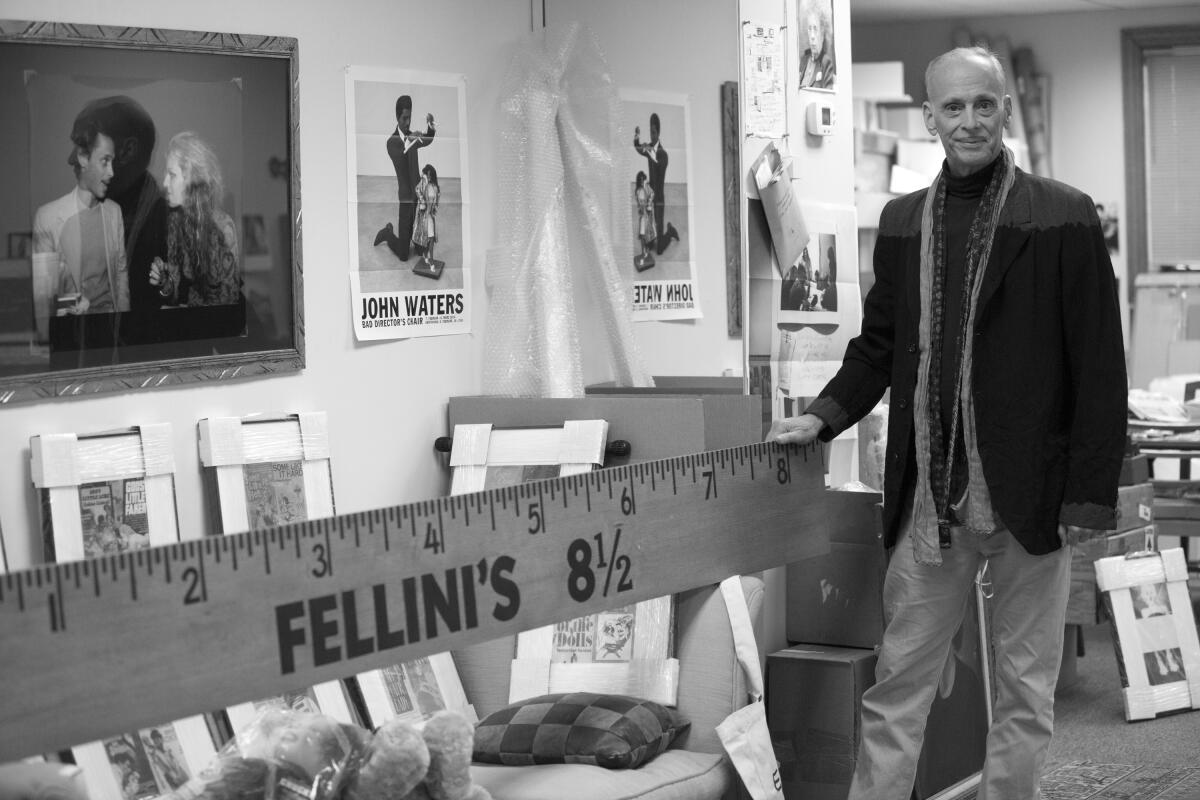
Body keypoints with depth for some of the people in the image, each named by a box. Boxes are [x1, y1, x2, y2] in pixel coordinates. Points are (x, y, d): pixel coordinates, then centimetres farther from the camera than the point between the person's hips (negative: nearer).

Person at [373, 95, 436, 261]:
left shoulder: (412, 136, 8)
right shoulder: (392, 141, -11)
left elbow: (428, 140, -11)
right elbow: (398, 158, -32)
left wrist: (430, 124, -32)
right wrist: (408, 142, -52)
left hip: (418, 196, 6)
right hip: (406, 199, -6)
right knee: (403, 255, -2)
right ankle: (388, 233, 25)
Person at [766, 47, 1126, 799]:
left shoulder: (1064, 218, -4)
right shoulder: (902, 221, 9)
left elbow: (1099, 366, -6)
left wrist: (1089, 496, -10)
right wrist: (823, 417, 2)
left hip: (1029, 495, -3)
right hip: (928, 497, 3)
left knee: (1026, 690, 7)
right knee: (896, 684, 7)